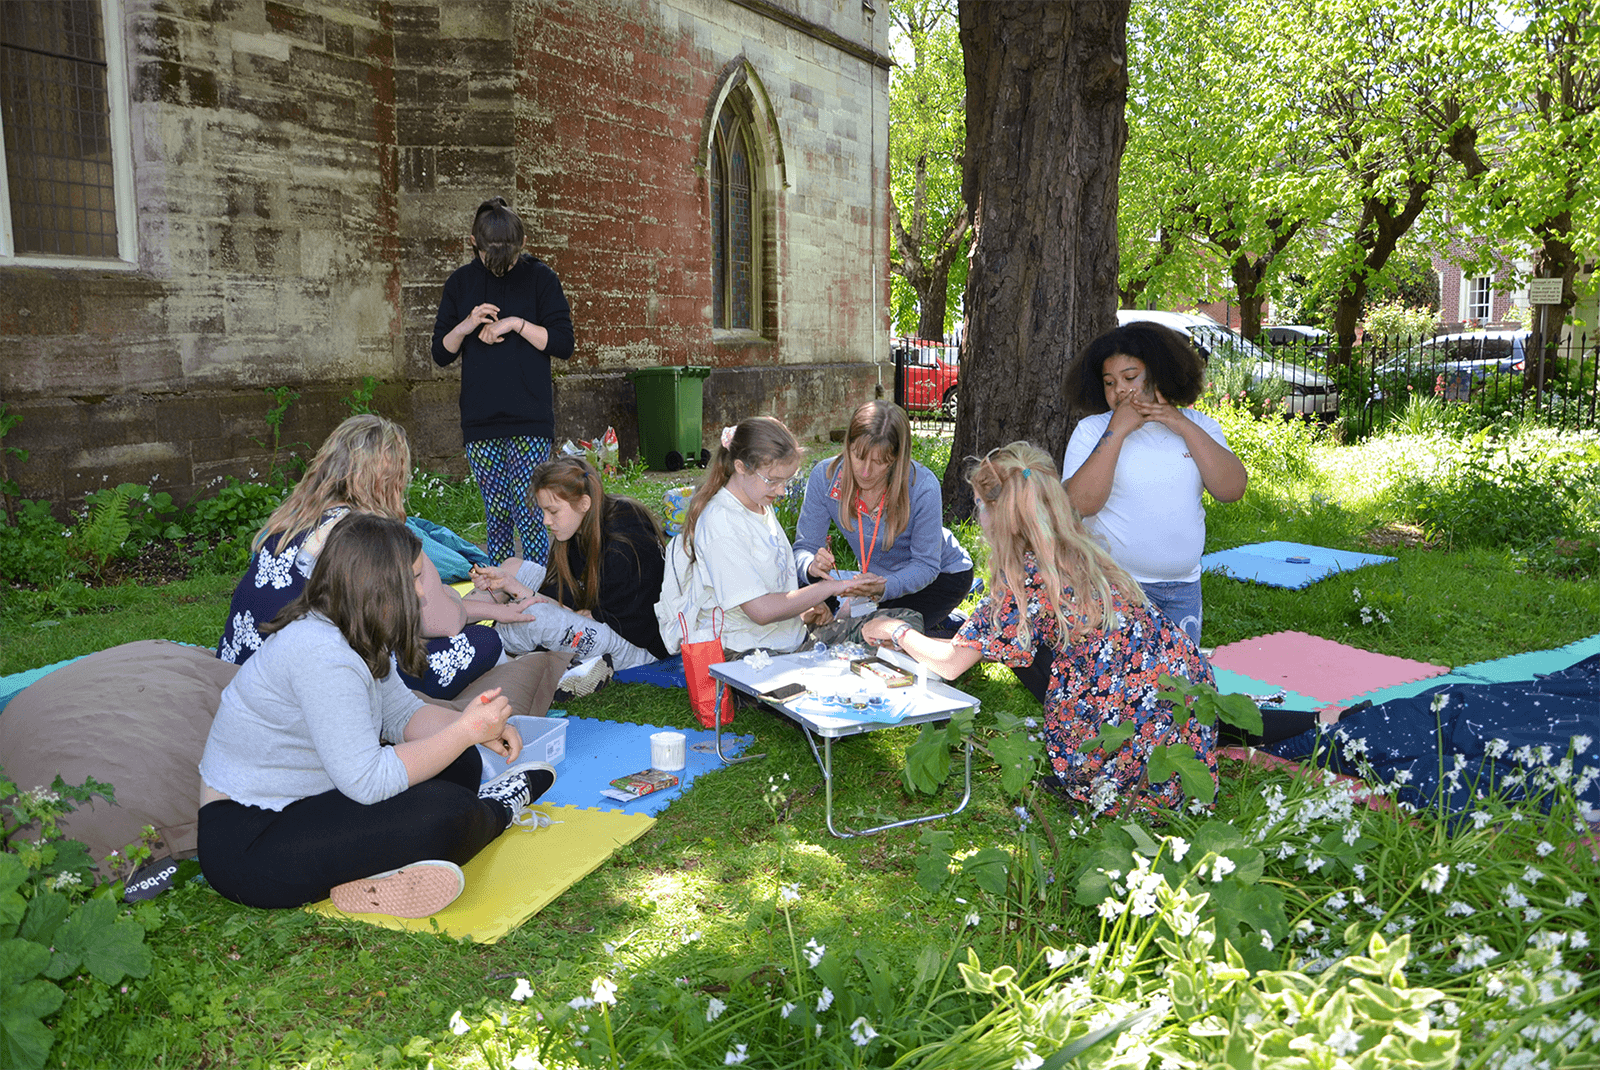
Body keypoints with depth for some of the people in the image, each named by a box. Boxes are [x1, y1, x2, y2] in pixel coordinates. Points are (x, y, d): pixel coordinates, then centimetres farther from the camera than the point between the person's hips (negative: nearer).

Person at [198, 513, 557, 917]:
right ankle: (498, 809, 10)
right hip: (248, 847, -10)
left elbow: (402, 712, 11)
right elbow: (368, 782, -30)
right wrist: (466, 730, -22)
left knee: (460, 763, 5)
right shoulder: (319, 653, -27)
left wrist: (481, 728, -7)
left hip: (298, 805, 10)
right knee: (444, 812, -23)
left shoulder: (351, 638, 5)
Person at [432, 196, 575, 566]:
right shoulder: (461, 282, 10)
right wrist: (466, 326, -9)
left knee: (529, 515, -9)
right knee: (497, 518, 6)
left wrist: (516, 323, -13)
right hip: (480, 422, 3)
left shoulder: (539, 277, 2)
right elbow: (441, 355, 10)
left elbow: (563, 344, -2)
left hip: (530, 420, -3)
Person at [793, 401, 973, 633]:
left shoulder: (923, 487, -32)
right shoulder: (825, 477, -23)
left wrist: (885, 588, -46)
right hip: (880, 577, 4)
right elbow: (804, 548, -19)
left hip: (942, 574, -4)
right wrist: (812, 566, -44)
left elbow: (926, 565, -25)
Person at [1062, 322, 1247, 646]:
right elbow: (1080, 504, -16)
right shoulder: (1092, 431, -2)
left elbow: (1232, 490, -6)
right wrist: (1117, 430, -17)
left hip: (1183, 587, 3)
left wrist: (1184, 426, -11)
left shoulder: (1197, 427, 7)